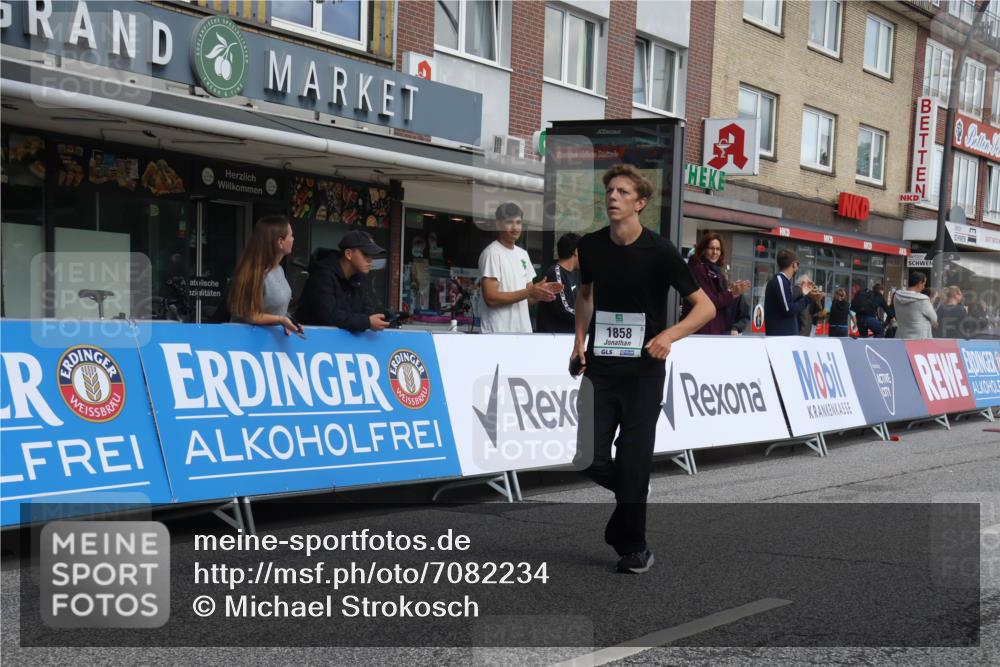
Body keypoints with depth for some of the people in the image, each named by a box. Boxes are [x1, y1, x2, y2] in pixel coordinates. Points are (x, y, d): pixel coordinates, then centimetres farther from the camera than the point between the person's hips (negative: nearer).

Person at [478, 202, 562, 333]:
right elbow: (491, 298, -18)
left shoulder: (523, 254, 16)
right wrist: (529, 292, -20)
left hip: (523, 331, 9)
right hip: (499, 333, -9)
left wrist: (539, 293, -3)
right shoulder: (491, 253, -11)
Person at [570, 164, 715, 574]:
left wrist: (670, 334, -27)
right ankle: (632, 497, 32)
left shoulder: (659, 251, -11)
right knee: (592, 460, -2)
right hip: (600, 367, 4)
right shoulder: (590, 246, 3)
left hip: (643, 371, -3)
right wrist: (580, 340, 10)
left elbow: (705, 307, -9)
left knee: (633, 463, -1)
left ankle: (634, 546, 20)